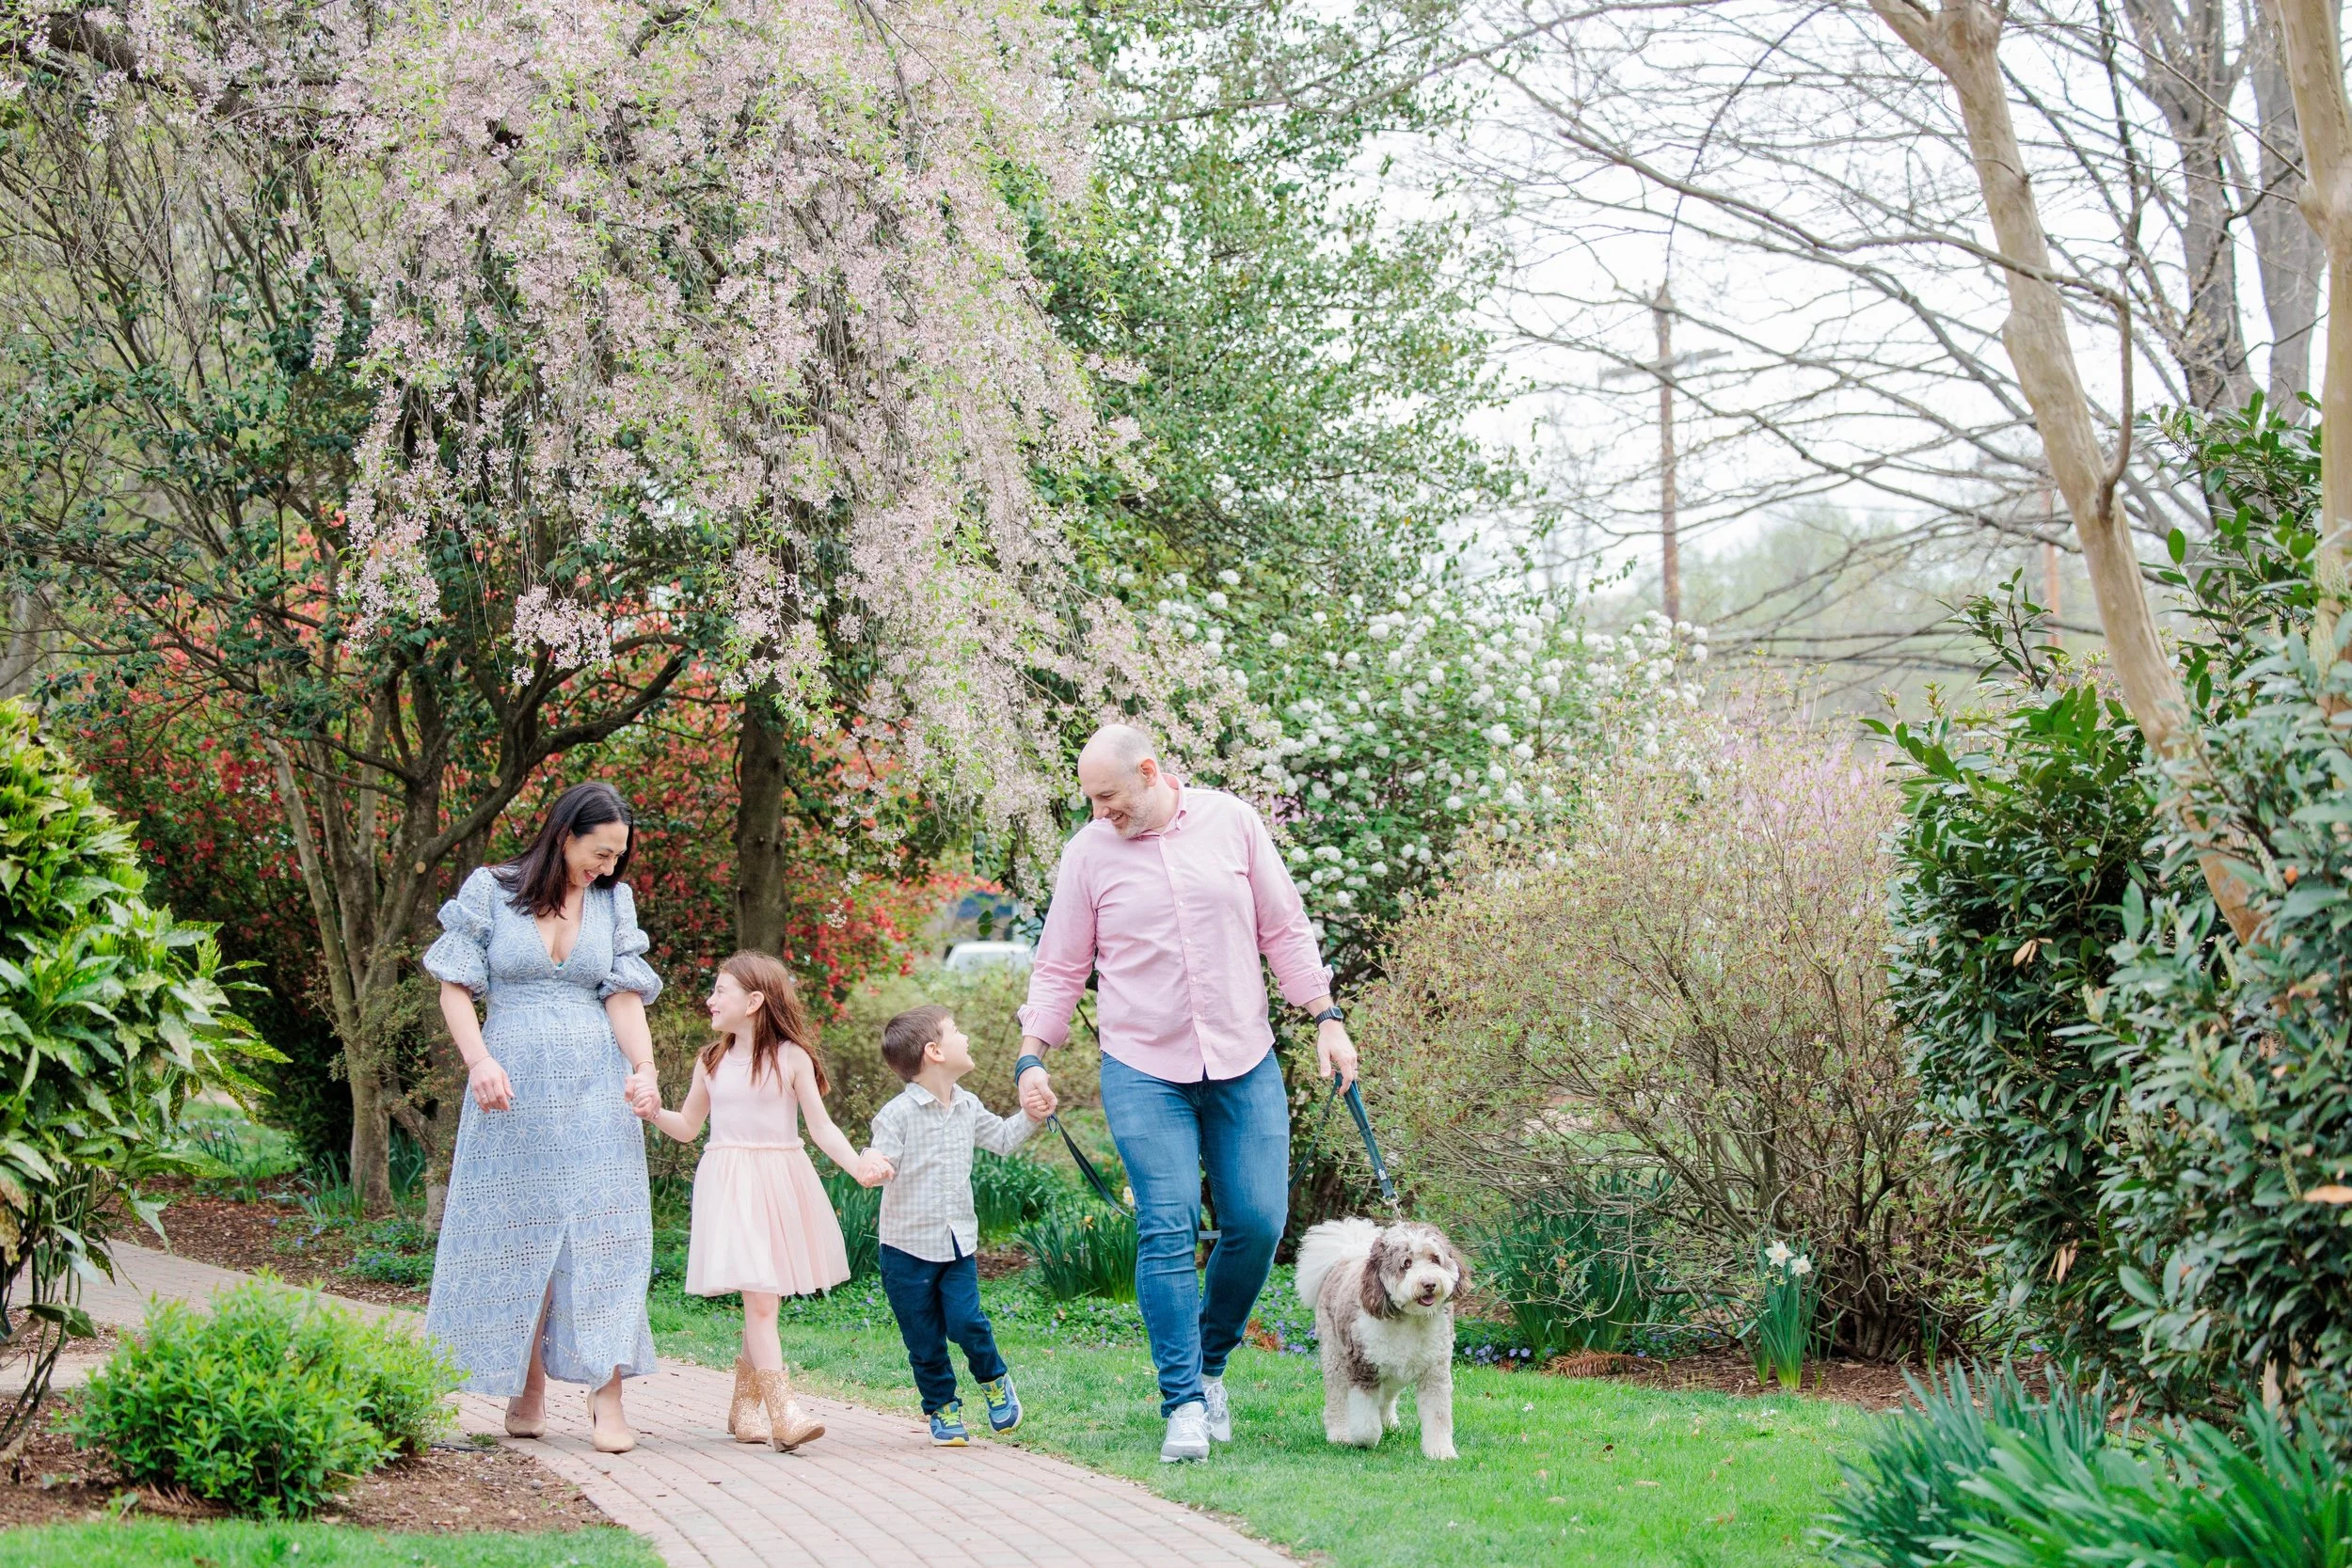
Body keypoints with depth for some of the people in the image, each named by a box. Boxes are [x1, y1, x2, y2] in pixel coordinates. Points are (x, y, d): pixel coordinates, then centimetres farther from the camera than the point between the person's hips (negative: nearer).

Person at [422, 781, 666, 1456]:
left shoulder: (613, 902, 8)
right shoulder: (490, 891, 0)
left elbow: (623, 995, 2)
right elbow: (455, 986, 0)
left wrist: (643, 1066, -15)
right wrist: (479, 1061, -14)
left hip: (595, 1087, 2)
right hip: (513, 1085, -1)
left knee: (601, 1229, -6)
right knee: (517, 1229, 3)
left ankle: (606, 1396, -8)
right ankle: (528, 1389, 12)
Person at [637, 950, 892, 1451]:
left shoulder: (791, 1058, 0)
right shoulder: (712, 1061, 9)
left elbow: (821, 1127, -1)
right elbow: (688, 1127, 18)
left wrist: (857, 1164, -15)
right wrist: (653, 1112, 0)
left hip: (781, 1182, 0)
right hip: (729, 1183, 0)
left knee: (764, 1298, 4)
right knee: (758, 1297, -11)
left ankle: (746, 1406, 19)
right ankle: (781, 1413, -17)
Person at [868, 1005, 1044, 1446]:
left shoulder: (969, 1108, 7)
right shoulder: (898, 1114, -13)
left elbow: (1002, 1137, 24)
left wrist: (1032, 1115, 10)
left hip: (958, 1243, 4)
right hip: (908, 1246, -4)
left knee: (966, 1321, -9)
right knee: (923, 1338, 4)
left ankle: (994, 1380, 18)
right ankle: (942, 1407, 20)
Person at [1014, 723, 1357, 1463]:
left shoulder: (1230, 823, 1)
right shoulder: (1087, 853, -1)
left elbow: (1285, 931, 7)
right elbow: (1059, 969, 6)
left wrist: (1326, 1018, 4)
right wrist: (1031, 1057, -3)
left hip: (1244, 1063, 2)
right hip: (1143, 1070, -1)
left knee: (1258, 1222, -1)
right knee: (1166, 1232, -10)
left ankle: (1211, 1361, 22)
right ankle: (1183, 1403, -5)